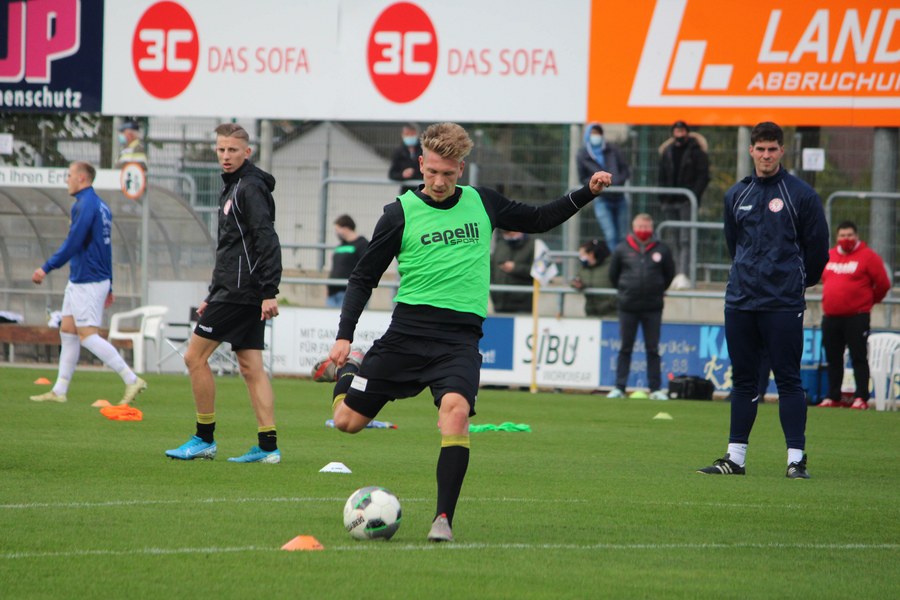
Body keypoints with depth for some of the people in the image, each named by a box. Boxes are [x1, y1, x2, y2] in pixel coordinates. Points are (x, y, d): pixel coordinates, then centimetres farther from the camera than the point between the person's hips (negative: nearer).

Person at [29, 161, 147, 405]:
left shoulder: (85, 205, -15)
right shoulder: (101, 206, 15)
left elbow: (73, 243, -22)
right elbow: (106, 249, 20)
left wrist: (46, 268, -18)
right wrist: (108, 287, 24)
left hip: (87, 282, -10)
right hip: (79, 282, 10)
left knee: (88, 336, -10)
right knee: (67, 331, 11)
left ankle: (132, 380, -12)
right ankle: (59, 391, 12)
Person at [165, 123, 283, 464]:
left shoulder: (251, 187, -11)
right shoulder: (233, 188, 20)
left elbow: (267, 241, -19)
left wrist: (269, 292, -25)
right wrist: (213, 297, 26)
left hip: (240, 292, -10)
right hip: (240, 293, 10)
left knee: (195, 356, -5)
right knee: (251, 367, 6)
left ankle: (205, 439, -1)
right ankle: (268, 445, 2)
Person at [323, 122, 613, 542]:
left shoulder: (482, 204, 9)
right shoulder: (400, 214, 1)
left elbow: (538, 220, 24)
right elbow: (364, 278, 6)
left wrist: (586, 193, 11)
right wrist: (344, 336, -3)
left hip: (460, 337, 0)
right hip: (407, 331, 0)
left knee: (456, 411, -28)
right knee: (348, 421, 0)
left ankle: (444, 519, -23)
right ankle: (348, 373, 36)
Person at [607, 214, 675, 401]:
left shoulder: (662, 250, 2)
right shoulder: (621, 250, 1)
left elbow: (670, 273, 15)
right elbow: (613, 274, 13)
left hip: (653, 308, 0)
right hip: (628, 307, 0)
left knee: (653, 350, 3)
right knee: (625, 349, 4)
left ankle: (656, 389, 6)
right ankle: (619, 387, 6)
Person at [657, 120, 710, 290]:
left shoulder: (696, 152, 2)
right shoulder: (667, 152, 16)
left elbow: (703, 176, -2)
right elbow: (662, 178, 21)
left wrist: (694, 195, -13)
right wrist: (662, 198, 8)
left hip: (687, 201, -5)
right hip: (670, 202, 5)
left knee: (685, 239, -13)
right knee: (673, 240, 5)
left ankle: (684, 274, -21)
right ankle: (677, 274, 8)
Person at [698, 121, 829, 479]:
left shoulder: (801, 195, -3)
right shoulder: (736, 195, 11)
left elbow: (817, 247, 3)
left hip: (783, 304, -5)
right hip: (740, 302, 5)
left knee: (788, 379, -6)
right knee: (743, 380, 8)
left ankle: (796, 459, -5)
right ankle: (735, 457, 12)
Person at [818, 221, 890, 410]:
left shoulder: (867, 256, -4)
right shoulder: (828, 256, 11)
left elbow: (883, 284, -2)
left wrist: (869, 301, 10)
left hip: (857, 316, -5)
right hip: (830, 316, 6)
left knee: (859, 357, -7)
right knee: (833, 358, 9)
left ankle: (861, 398, -8)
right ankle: (833, 396, 16)